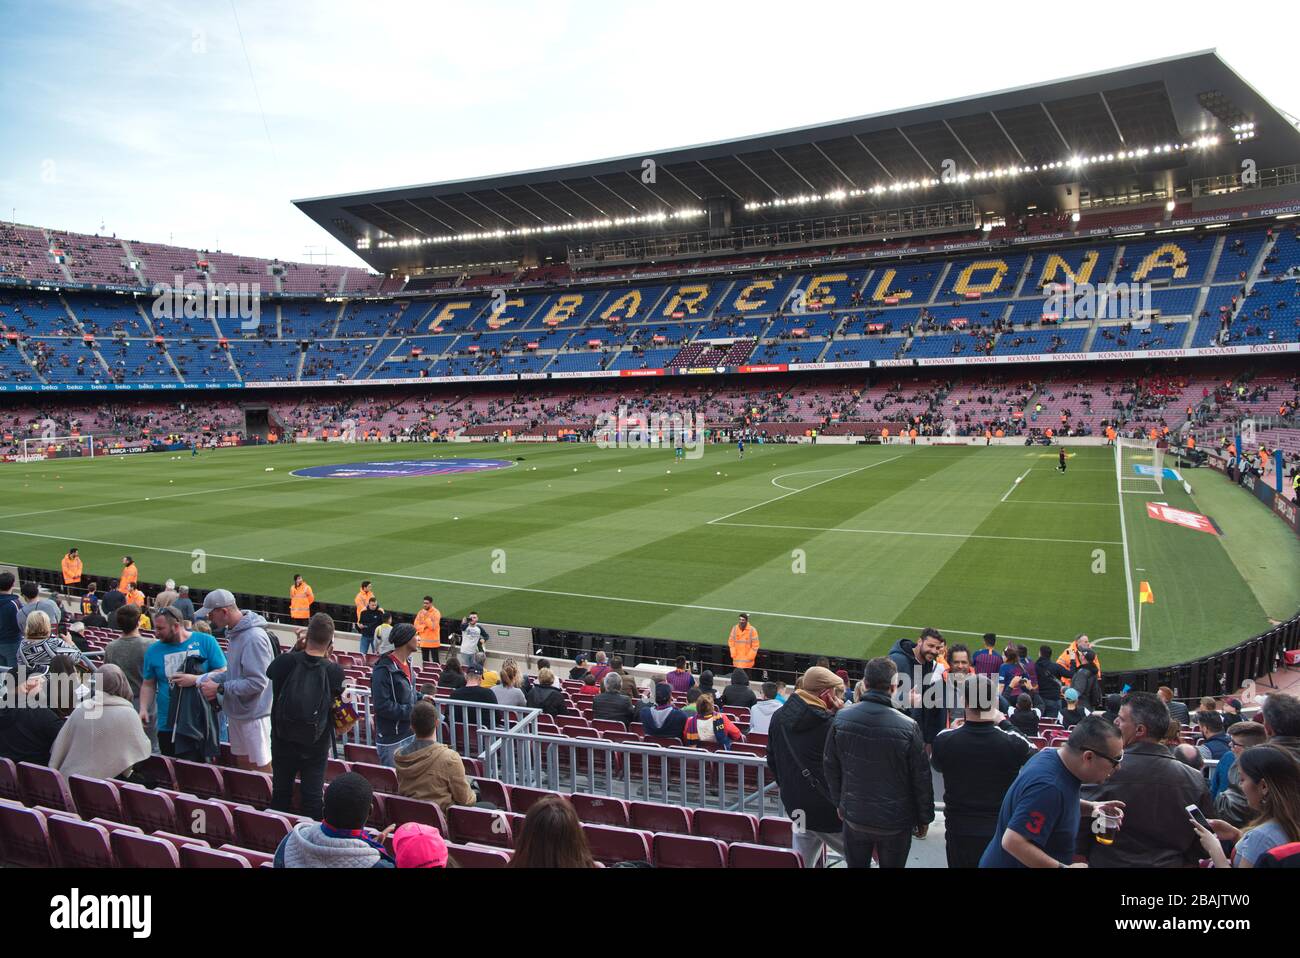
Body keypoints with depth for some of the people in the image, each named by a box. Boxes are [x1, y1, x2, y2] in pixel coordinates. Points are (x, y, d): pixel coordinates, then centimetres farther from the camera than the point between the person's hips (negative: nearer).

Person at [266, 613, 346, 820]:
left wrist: (297, 647, 7)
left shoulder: (285, 661, -18)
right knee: (313, 795, 9)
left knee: (281, 790, 19)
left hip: (283, 740, 2)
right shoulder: (334, 671, -20)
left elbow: (270, 671, 6)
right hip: (317, 745, -1)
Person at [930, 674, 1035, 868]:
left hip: (958, 831, 0)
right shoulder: (1012, 742, -18)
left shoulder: (944, 740, -16)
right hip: (1000, 831, 0)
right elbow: (1033, 753, 7)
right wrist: (1004, 722, 12)